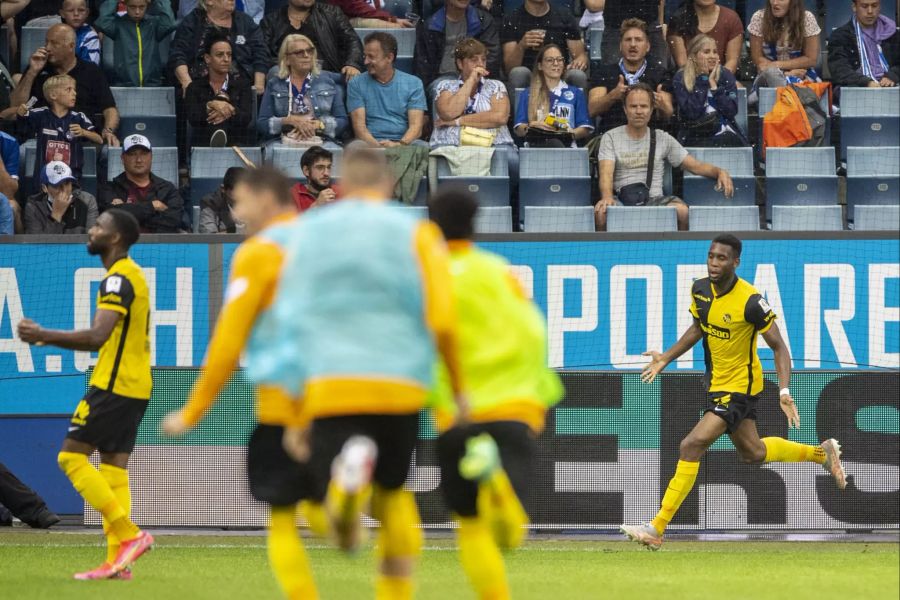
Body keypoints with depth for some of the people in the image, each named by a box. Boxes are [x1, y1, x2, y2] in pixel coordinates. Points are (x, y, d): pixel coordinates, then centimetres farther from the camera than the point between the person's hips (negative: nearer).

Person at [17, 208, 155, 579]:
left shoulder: (119, 278, -14)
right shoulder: (130, 275, 18)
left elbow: (97, 337, -24)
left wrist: (44, 336, -19)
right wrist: (51, 339, 15)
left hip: (113, 386, -10)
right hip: (135, 386, 10)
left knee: (72, 456, -7)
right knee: (113, 468, 6)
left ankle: (129, 534, -12)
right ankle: (118, 561, 1)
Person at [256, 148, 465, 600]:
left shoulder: (307, 231, 13)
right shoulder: (414, 233, 7)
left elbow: (289, 319, 11)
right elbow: (442, 319, -2)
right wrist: (458, 389, 11)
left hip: (328, 385, 0)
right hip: (401, 385, 0)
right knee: (393, 490, 23)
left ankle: (348, 474, -36)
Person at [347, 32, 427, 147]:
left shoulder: (413, 84, 9)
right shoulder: (356, 85, 9)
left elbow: (416, 126, 0)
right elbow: (359, 126, -1)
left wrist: (399, 144, -22)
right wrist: (376, 145, -22)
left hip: (405, 142, 0)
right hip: (371, 143, 0)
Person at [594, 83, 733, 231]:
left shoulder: (663, 139, 15)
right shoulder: (611, 137, 9)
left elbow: (696, 166, 13)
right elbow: (606, 173, -6)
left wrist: (720, 172, -8)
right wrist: (607, 197, -28)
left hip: (654, 200, 1)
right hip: (623, 200, -1)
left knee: (681, 210, -33)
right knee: (602, 212, -37)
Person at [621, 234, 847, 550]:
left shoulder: (750, 302, -25)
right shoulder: (700, 289, -5)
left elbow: (779, 347, -18)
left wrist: (784, 392, -28)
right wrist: (666, 358, 8)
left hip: (740, 387, -8)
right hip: (716, 381, 8)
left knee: (691, 446, -18)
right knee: (752, 453, 23)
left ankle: (657, 528, -15)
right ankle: (822, 452, 47)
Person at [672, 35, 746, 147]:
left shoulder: (725, 75, 6)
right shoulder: (681, 78, 1)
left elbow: (731, 111, -4)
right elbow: (692, 113, -12)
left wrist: (713, 84, -9)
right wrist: (703, 79, -8)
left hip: (725, 134, 2)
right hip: (694, 137, -2)